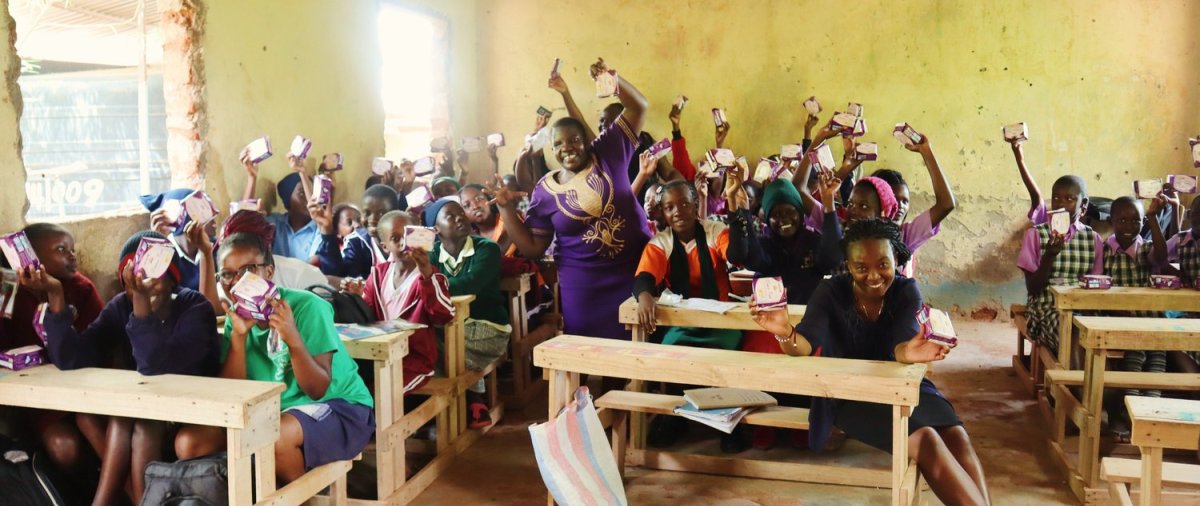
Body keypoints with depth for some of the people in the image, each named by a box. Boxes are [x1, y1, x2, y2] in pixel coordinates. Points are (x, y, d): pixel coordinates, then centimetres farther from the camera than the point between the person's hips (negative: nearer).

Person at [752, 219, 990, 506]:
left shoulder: (906, 291, -7)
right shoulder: (831, 293, -10)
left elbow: (899, 347, -23)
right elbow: (806, 345, -24)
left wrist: (909, 352, -49)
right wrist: (785, 333, -48)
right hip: (850, 393, -3)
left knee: (957, 437, -24)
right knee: (924, 439, -27)